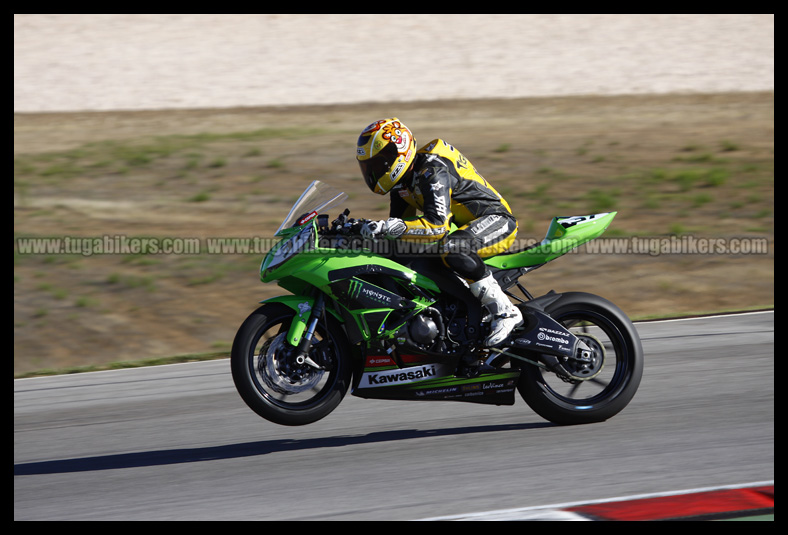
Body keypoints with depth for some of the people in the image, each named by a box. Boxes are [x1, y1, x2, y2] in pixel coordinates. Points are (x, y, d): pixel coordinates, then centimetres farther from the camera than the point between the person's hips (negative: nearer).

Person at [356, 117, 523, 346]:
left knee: (451, 248, -39)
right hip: (463, 225, 10)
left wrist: (391, 228, -45)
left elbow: (438, 226, -36)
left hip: (496, 220, -10)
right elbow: (398, 221, 12)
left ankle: (505, 312, -31)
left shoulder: (433, 172, -26)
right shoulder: (402, 178, 5)